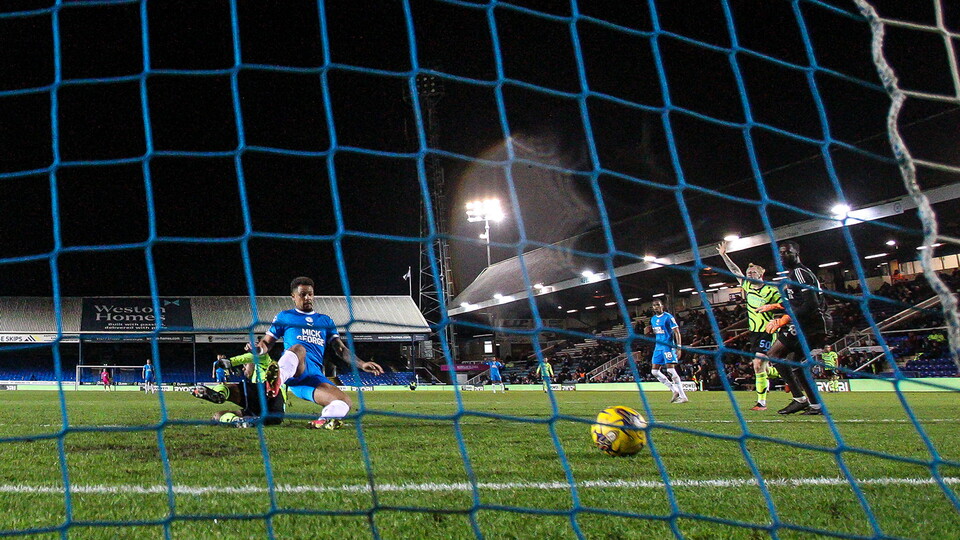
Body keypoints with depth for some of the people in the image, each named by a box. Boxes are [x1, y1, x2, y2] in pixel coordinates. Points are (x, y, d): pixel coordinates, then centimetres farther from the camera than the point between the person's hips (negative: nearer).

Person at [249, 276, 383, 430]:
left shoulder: (326, 321, 29)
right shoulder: (284, 317, 21)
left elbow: (341, 349, 24)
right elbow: (267, 343, 17)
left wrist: (361, 364, 8)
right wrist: (258, 348, -9)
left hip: (315, 374, 4)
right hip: (293, 368, -4)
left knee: (344, 402, -20)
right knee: (298, 348, -41)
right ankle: (277, 379, -64)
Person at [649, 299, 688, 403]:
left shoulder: (668, 317, -8)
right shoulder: (653, 319, 15)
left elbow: (677, 332, -12)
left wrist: (678, 347, -19)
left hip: (668, 346, -8)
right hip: (658, 347, 8)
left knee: (671, 370, -14)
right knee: (654, 371, 3)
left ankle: (683, 396, -10)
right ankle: (675, 390, 9)